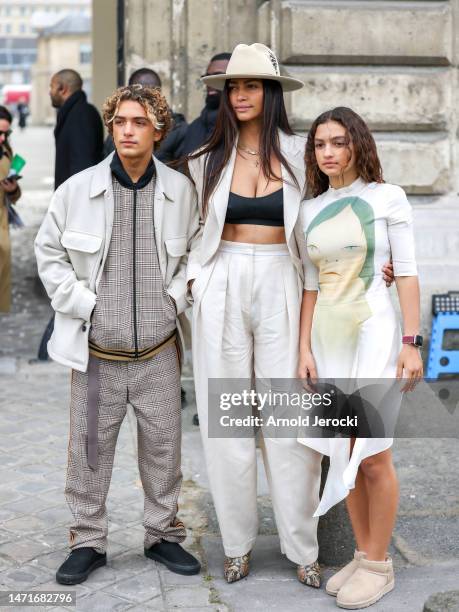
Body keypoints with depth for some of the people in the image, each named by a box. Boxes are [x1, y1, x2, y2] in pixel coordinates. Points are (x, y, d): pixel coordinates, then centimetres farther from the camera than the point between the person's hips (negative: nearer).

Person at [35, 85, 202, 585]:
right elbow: (49, 253, 4)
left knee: (163, 447, 10)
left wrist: (176, 298, 0)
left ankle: (162, 534, 29)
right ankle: (87, 541, 24)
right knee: (90, 450, 8)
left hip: (158, 351, 1)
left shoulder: (180, 190, -2)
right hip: (96, 354, -1)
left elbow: (197, 251, 12)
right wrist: (82, 304, -5)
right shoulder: (78, 189, -6)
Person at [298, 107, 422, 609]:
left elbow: (406, 273, -5)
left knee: (372, 454, -2)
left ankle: (378, 565, 12)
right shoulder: (310, 210, 9)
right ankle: (363, 554, 21)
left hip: (374, 332, -5)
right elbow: (311, 286, 10)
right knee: (345, 452, 9)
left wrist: (411, 342, -11)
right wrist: (305, 349, 4)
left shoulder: (387, 197, -3)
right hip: (328, 336, 5)